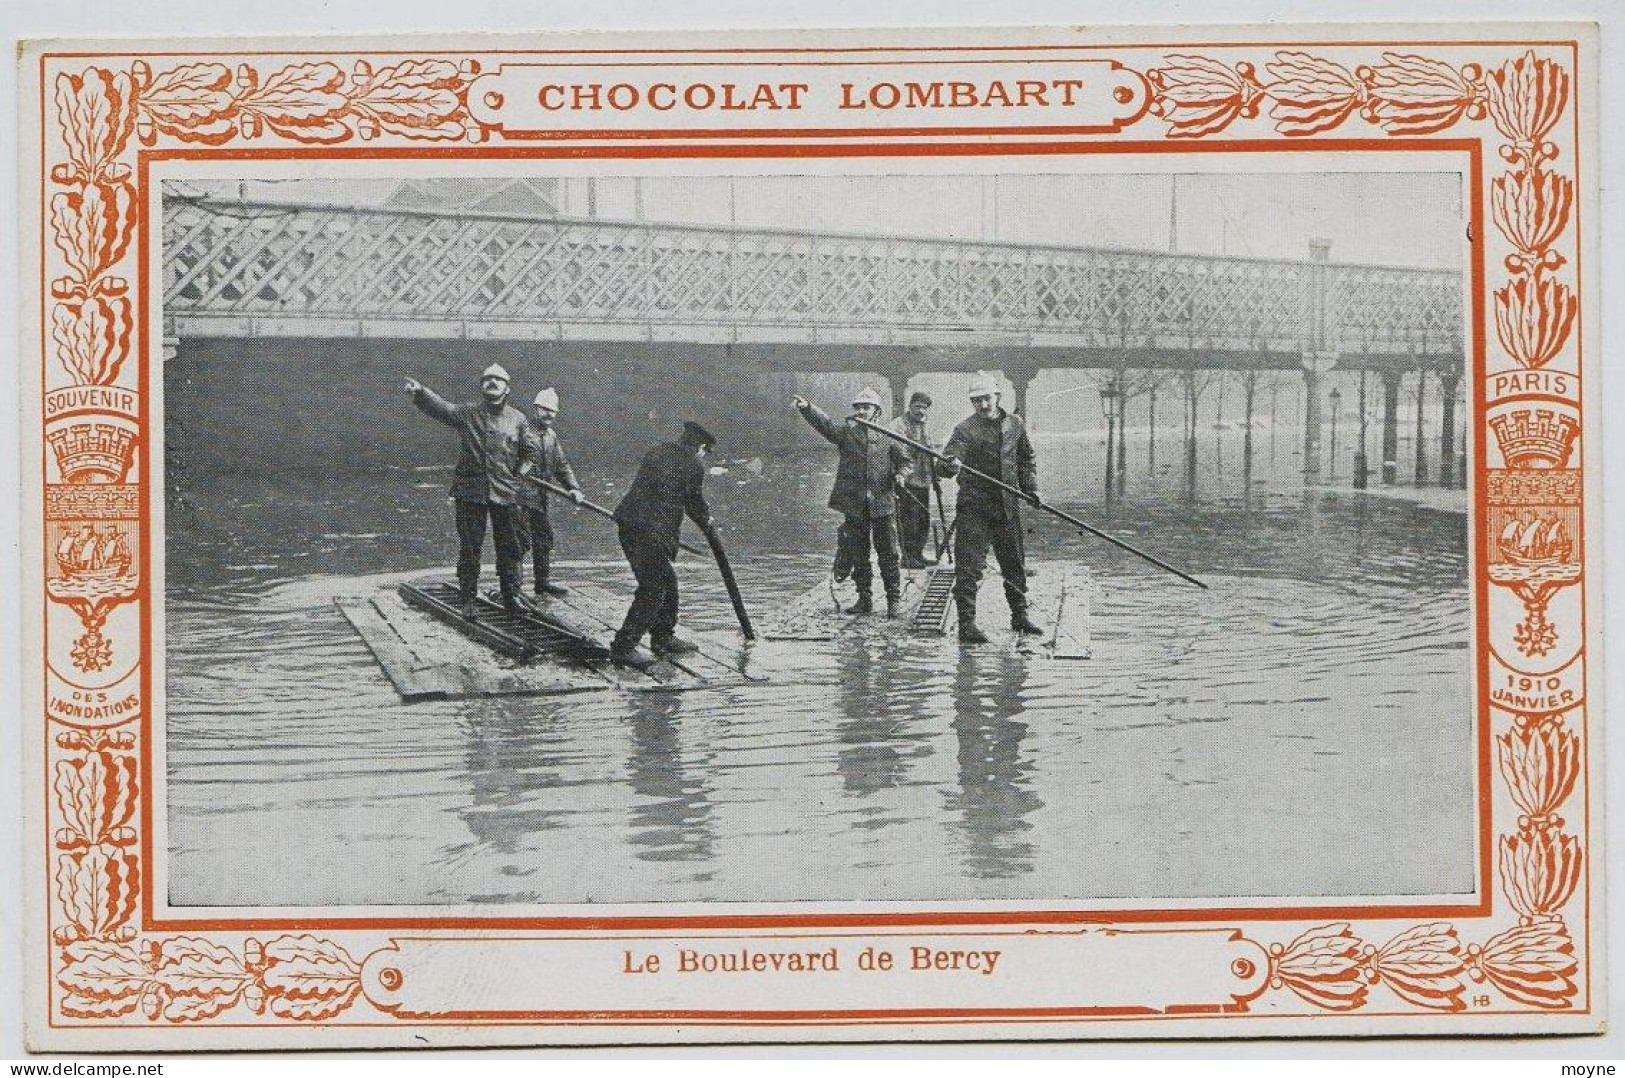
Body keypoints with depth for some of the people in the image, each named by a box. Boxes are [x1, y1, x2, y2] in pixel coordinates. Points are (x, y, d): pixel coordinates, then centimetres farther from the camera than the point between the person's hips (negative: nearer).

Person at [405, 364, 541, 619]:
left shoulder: (517, 419, 8)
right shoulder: (467, 414, 1)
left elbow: (533, 450, 16)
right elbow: (439, 406, -14)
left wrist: (519, 473, 4)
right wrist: (420, 391, -33)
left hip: (505, 493, 2)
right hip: (470, 492, -2)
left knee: (509, 548, 8)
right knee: (469, 548, 1)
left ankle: (512, 595, 20)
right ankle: (467, 599, 8)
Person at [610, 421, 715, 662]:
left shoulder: (656, 452, 17)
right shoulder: (693, 464, -4)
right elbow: (694, 501, 3)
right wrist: (706, 520, 25)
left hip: (628, 523, 9)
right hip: (652, 533, -9)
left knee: (667, 580, 20)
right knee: (653, 590, -3)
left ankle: (663, 637, 29)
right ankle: (622, 648, -5)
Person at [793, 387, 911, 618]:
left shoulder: (887, 436, 6)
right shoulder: (846, 432, 4)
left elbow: (904, 459, 15)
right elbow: (825, 423, -13)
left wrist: (900, 474, -7)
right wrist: (806, 408, -31)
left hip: (883, 503, -1)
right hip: (854, 504, 1)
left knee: (887, 554, 2)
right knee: (858, 554, 7)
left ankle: (893, 600, 9)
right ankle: (864, 599, 17)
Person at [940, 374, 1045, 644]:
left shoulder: (1014, 424, 7)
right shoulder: (966, 429, -9)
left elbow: (1027, 457, 21)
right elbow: (951, 456, -25)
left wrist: (1030, 487, 11)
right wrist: (949, 465, -48)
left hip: (1008, 505, 5)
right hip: (974, 507, -5)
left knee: (1014, 563, 16)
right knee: (969, 564, -9)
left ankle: (1019, 615, 31)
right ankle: (966, 624, -7)